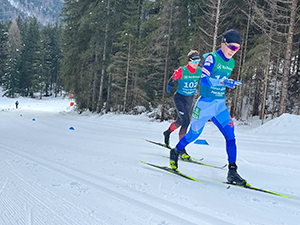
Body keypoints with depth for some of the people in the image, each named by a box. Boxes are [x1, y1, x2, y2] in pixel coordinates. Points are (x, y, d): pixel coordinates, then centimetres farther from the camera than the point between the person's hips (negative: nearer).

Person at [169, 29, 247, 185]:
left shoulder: (231, 63, 10)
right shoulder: (212, 58, -13)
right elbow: (203, 78, -27)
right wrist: (223, 82, -36)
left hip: (220, 105, 6)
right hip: (205, 104, -6)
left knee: (231, 136, -5)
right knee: (194, 134, 4)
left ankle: (232, 172, 0)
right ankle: (175, 152, 32)